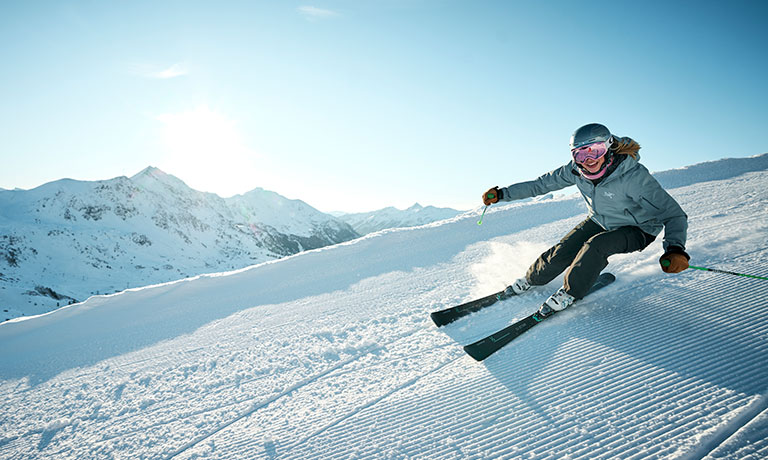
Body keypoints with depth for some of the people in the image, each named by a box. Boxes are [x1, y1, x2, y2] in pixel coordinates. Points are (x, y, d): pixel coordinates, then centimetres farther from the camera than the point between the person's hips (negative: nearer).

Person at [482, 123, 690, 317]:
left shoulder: (634, 176, -35)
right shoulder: (577, 170, -20)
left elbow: (673, 214, -32)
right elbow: (542, 184, -7)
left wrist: (675, 248, -51)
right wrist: (502, 194, -11)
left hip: (637, 230, -4)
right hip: (600, 222, 5)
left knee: (596, 245, -32)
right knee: (562, 252, -9)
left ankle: (570, 293, -9)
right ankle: (530, 280, 19)